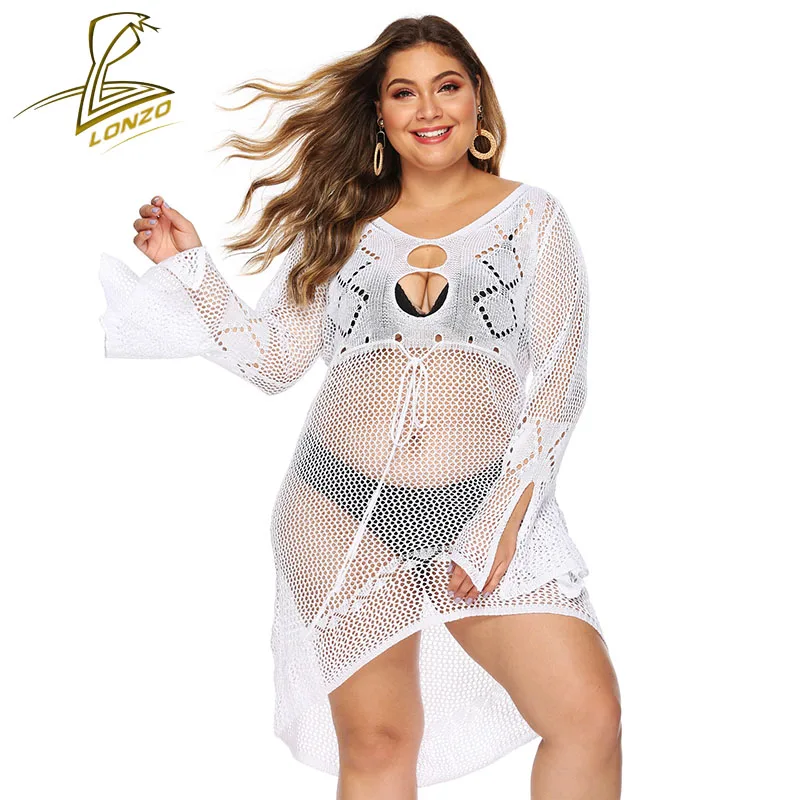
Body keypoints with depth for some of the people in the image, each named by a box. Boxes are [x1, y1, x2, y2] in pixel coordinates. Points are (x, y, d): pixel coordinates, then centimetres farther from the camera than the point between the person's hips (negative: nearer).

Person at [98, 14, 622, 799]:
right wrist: (188, 264, 1)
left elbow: (556, 387, -1)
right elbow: (273, 359, 9)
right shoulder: (343, 222, 10)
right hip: (343, 509, 1)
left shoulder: (532, 216, 4)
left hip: (486, 501, -1)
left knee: (590, 719, -11)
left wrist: (502, 521, -10)